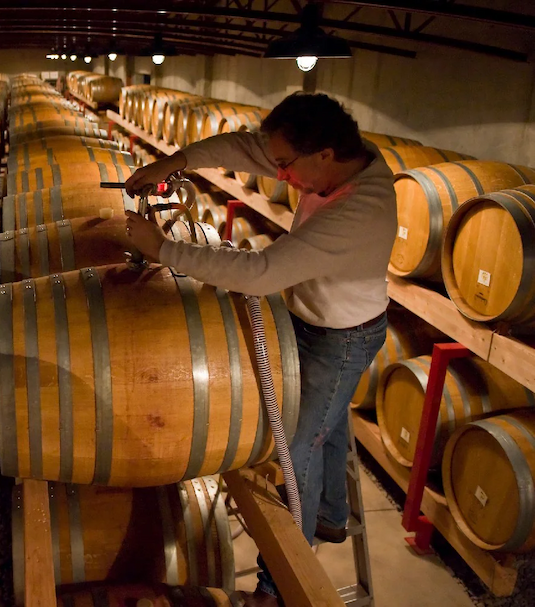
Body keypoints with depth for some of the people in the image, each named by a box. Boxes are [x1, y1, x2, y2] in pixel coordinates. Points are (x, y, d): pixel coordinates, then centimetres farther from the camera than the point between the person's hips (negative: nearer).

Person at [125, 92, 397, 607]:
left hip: (340, 341, -9)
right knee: (327, 424, 26)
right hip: (313, 319, 9)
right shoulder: (347, 155, -13)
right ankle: (331, 518, 53)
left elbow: (259, 273, -43)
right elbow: (246, 145, -5)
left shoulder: (360, 212, -39)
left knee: (297, 446, 2)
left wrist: (163, 249, -35)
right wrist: (173, 162, -16)